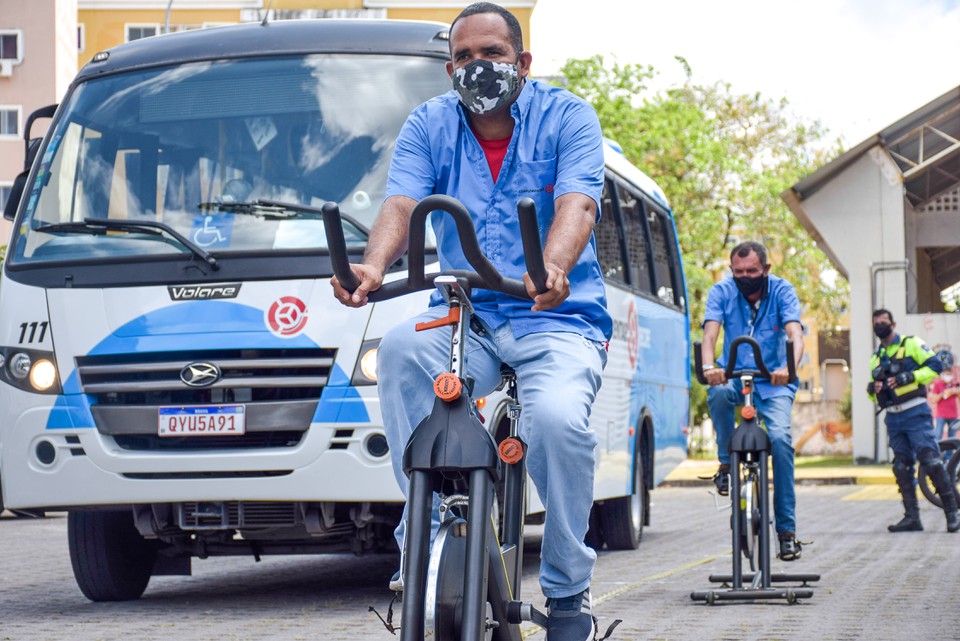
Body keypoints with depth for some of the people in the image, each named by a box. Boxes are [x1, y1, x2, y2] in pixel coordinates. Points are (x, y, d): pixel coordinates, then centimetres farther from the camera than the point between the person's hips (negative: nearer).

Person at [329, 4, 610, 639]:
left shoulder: (567, 117, 0)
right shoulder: (430, 125, 8)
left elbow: (577, 204, -19)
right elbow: (401, 204, -9)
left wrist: (553, 268, -42)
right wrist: (375, 265, -34)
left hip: (559, 320, -3)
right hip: (467, 316, 3)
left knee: (557, 419, -33)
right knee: (403, 348, -32)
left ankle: (569, 589, -10)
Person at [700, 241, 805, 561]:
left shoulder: (782, 291, -7)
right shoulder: (722, 292, -4)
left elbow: (795, 334, -21)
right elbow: (710, 333, -18)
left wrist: (789, 368, -42)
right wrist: (709, 366, -40)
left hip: (773, 382, 0)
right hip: (734, 377, 0)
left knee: (780, 438, -22)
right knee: (718, 391, -35)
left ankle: (787, 529, -15)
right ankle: (726, 461, -12)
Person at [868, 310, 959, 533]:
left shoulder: (911, 344, 3)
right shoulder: (876, 358, 20)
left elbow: (935, 366, -8)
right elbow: (874, 394, 24)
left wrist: (907, 378, -16)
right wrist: (874, 389, -1)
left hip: (915, 413, -6)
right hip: (893, 418, 6)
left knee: (931, 460, -13)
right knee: (902, 467, 2)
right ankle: (911, 516, 4)